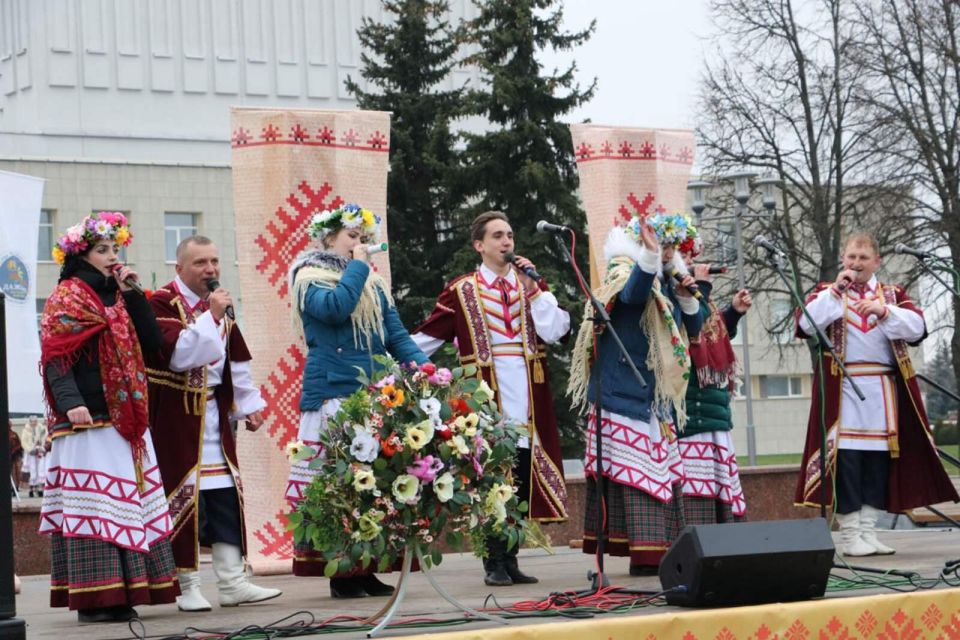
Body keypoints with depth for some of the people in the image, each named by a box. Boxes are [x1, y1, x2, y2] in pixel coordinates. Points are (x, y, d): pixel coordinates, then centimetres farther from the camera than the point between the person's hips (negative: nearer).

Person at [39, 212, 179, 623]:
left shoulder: (116, 297, 20)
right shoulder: (67, 297, -2)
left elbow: (152, 342, 10)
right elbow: (55, 357, -12)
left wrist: (133, 294, 5)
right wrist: (71, 402, -25)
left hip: (126, 419, 8)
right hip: (88, 420, -8)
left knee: (126, 503, 6)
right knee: (92, 504, -9)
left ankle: (120, 596, 9)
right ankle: (93, 599, -8)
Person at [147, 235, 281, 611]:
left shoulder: (218, 304, 12)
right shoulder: (161, 304, -11)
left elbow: (236, 359, 21)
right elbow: (176, 353, -25)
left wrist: (248, 405, 20)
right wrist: (211, 317, -27)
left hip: (214, 411, 7)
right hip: (175, 417, -7)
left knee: (226, 496, 5)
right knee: (183, 495, -7)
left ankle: (232, 582, 8)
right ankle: (188, 587, 0)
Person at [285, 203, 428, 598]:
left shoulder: (373, 284, 19)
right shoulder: (310, 280, 3)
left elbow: (398, 338, 14)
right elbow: (336, 307, -19)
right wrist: (357, 265, -5)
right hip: (332, 398, -6)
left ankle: (367, 569, 7)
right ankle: (341, 573, -2)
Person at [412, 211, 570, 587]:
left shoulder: (530, 285, 13)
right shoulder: (461, 291, 4)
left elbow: (553, 332, -1)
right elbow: (425, 338, 4)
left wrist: (533, 288, -6)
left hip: (527, 399, 3)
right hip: (488, 398, -3)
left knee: (524, 482, 4)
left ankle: (511, 560, 12)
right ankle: (495, 564, 4)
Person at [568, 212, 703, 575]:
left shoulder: (665, 282, 17)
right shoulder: (624, 274, -7)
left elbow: (691, 330, 21)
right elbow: (634, 293, -32)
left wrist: (687, 299, 1)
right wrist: (649, 256, -50)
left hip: (657, 396, 9)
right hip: (626, 392, -9)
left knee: (662, 472, 8)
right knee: (636, 472, -12)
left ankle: (663, 550, 11)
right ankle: (644, 553, -14)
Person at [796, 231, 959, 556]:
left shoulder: (893, 294, 16)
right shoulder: (827, 292, 11)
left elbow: (917, 327, -3)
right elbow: (805, 323, -9)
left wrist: (883, 310, -18)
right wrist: (835, 292, -13)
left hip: (883, 391, 3)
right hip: (842, 389, -3)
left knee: (879, 460, 2)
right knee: (845, 459, -8)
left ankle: (868, 531, 8)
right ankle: (850, 536, -5)